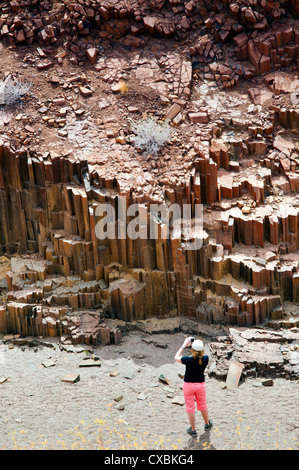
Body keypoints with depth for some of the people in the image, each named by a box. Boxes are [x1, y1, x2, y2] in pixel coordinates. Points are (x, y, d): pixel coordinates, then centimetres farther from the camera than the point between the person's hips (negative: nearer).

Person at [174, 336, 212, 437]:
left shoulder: (188, 360, -27)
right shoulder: (205, 359, -19)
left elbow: (176, 357, -7)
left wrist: (184, 345, -6)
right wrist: (196, 345, -2)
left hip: (188, 385, -3)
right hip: (200, 384, 3)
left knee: (190, 408, 12)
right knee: (202, 405, 25)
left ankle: (193, 430, 23)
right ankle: (207, 424, 44)